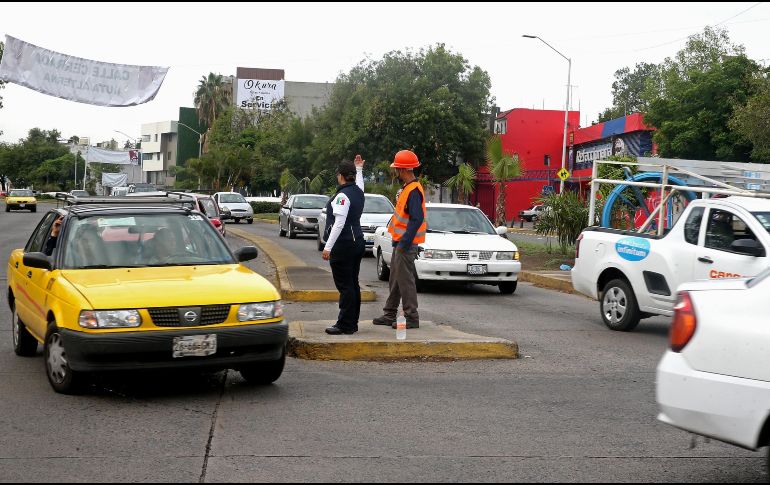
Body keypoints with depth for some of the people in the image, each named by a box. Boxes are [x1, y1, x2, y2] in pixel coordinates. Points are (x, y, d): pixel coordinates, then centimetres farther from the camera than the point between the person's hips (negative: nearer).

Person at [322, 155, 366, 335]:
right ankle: (353, 323, 18)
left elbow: (339, 223, -22)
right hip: (358, 242, 9)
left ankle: (345, 325, -7)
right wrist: (359, 168, 51)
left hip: (343, 244, -9)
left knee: (344, 285, -8)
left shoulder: (343, 195, -16)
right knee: (353, 284, 12)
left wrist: (328, 247, -21)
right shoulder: (358, 191, 10)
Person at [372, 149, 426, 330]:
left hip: (406, 243, -11)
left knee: (405, 280, -7)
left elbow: (416, 219, -25)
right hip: (400, 241, 11)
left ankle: (412, 318, -2)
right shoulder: (406, 187, 14)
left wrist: (405, 242, -24)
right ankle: (390, 315, 26)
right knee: (395, 279, 16)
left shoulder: (414, 191, -19)